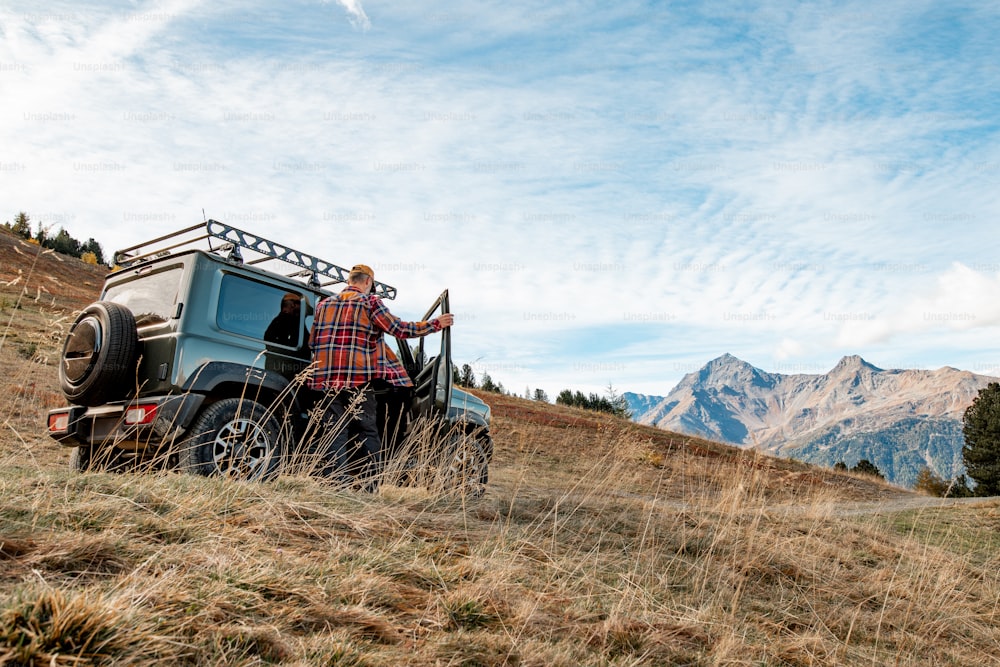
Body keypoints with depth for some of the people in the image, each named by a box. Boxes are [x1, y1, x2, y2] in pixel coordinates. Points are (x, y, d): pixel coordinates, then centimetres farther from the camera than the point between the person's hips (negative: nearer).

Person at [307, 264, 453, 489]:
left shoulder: (324, 304, 15)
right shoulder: (369, 302, 1)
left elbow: (312, 341, 17)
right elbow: (399, 329, -2)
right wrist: (435, 324, 8)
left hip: (327, 378, 4)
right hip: (359, 378, -3)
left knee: (334, 432, 3)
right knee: (368, 431, 6)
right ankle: (370, 487, 6)